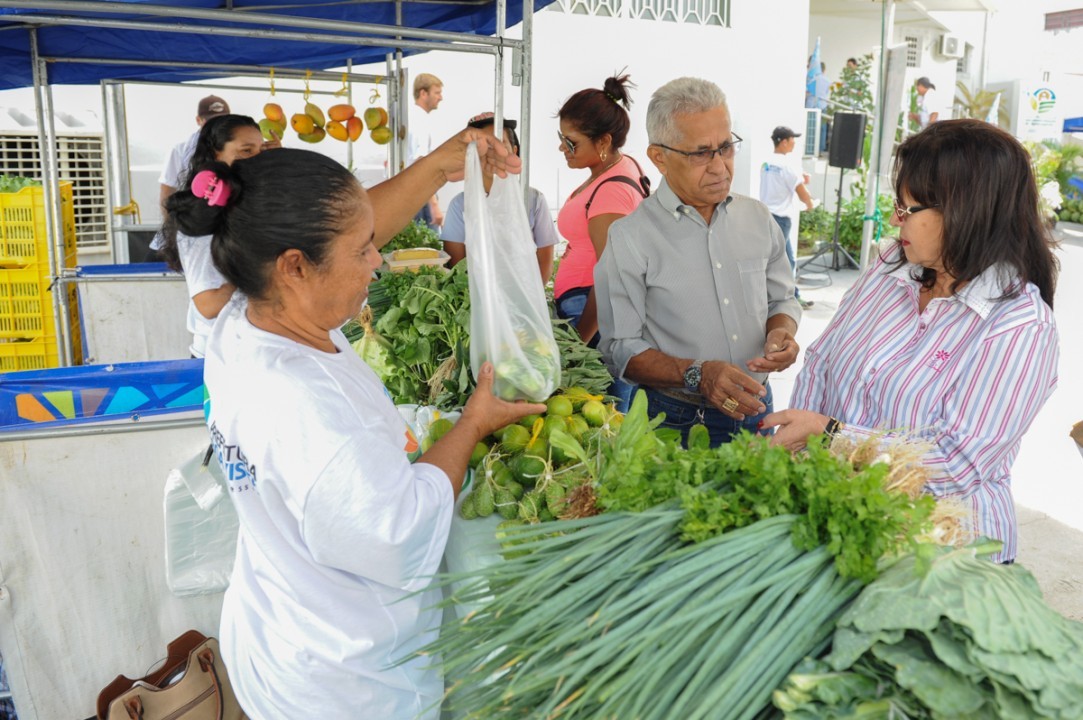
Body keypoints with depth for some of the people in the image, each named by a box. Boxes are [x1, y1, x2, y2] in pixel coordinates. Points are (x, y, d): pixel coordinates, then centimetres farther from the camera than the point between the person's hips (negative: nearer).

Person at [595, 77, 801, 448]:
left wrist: (781, 332, -8)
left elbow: (782, 299, 14)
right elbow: (621, 350, -14)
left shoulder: (758, 218, 4)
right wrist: (697, 374, -27)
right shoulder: (629, 239, -12)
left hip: (756, 410, 5)